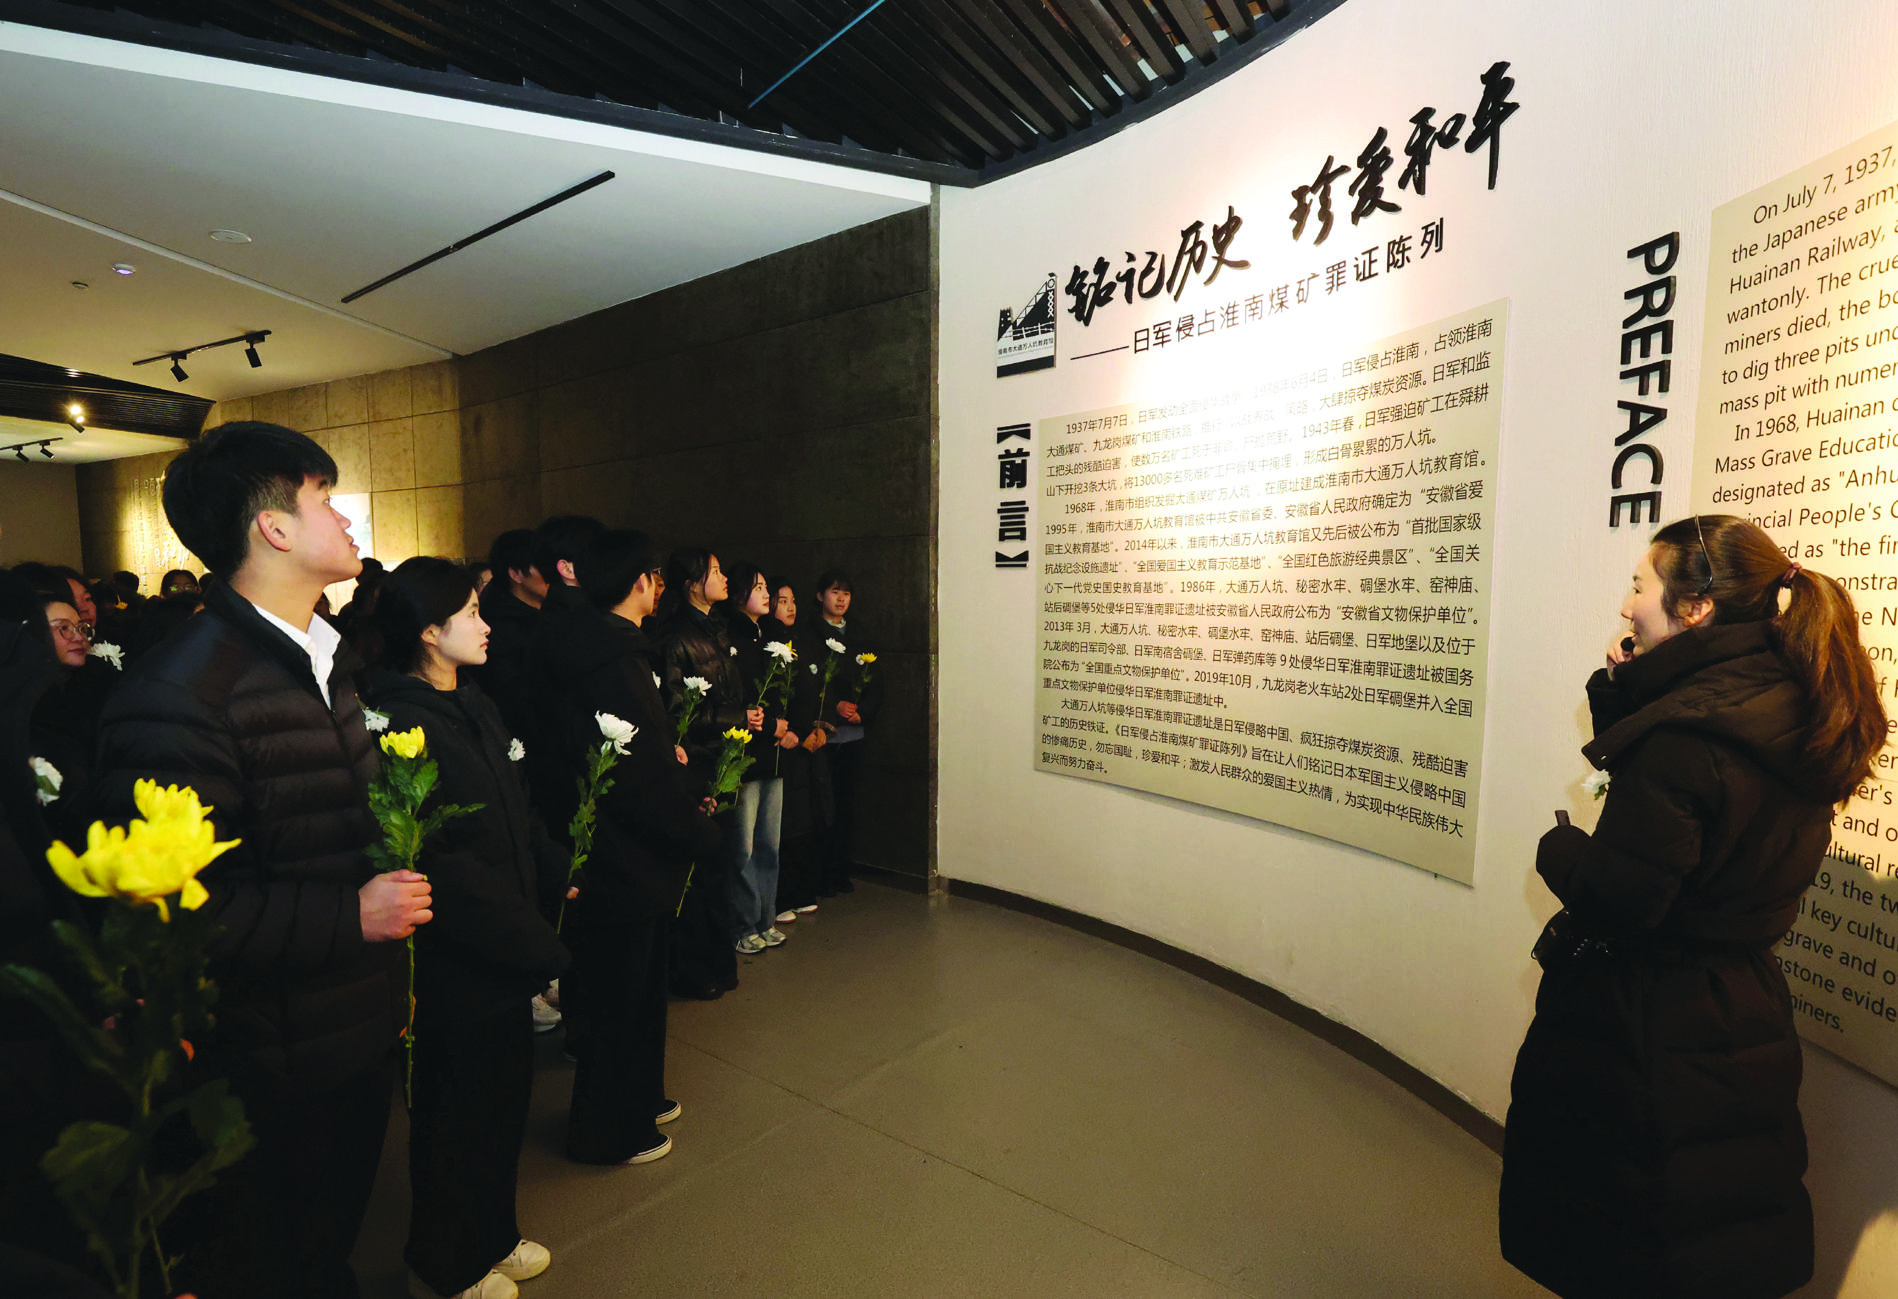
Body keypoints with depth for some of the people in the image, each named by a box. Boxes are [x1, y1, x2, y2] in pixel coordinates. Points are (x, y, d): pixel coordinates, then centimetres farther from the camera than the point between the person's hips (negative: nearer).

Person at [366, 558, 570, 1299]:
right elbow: (444, 868, -26)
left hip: (501, 953, 9)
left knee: (504, 1093, 23)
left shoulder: (471, 706, 6)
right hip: (456, 966, -8)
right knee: (458, 1112, 13)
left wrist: (557, 874, 3)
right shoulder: (402, 724, -23)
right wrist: (540, 947, -20)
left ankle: (490, 1238, 46)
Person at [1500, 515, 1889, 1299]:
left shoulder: (1688, 730, -26)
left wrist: (1557, 846, -9)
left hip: (1643, 1035, -8)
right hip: (1742, 1016, 9)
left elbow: (1612, 898, -28)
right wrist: (1626, 696, -1)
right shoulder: (1787, 716, 2)